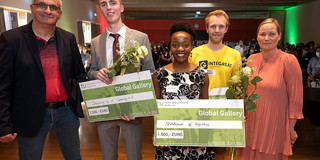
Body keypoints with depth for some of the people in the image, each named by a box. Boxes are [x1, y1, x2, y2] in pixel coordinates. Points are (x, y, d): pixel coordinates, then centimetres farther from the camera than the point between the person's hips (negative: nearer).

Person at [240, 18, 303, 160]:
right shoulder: (252, 59, 3)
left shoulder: (288, 60, -12)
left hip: (274, 126, -4)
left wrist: (291, 129, -6)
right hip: (251, 124, 5)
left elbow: (295, 99, -9)